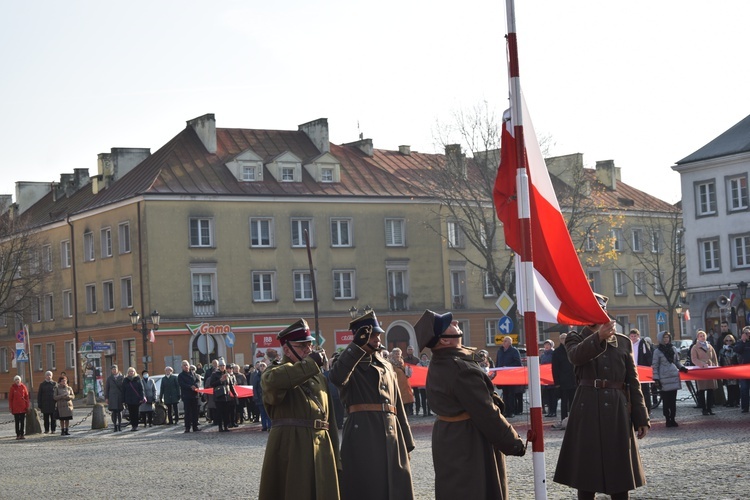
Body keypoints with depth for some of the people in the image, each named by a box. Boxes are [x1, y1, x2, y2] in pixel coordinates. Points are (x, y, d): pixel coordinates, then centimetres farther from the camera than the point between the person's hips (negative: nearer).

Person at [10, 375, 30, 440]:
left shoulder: (23, 387, 3)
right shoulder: (12, 387, -1)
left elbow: (26, 396, 5)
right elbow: (10, 398, 1)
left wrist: (27, 406, 1)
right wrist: (10, 407, -3)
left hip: (23, 407, 1)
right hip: (15, 408, -1)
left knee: (23, 421, 3)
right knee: (17, 422, 3)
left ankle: (22, 434, 9)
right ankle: (18, 435, 7)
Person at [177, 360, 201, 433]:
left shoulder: (193, 373, 15)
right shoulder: (181, 375, 2)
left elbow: (198, 381, 5)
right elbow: (182, 384, -11)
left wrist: (195, 386, -17)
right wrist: (190, 387, -22)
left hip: (195, 395, 4)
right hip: (186, 396, -4)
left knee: (195, 411, 5)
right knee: (187, 412, -6)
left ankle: (195, 426, 11)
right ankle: (187, 427, -5)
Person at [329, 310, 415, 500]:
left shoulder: (387, 367, 20)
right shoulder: (350, 365, 1)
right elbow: (336, 377, -25)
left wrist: (407, 443, 16)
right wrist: (357, 345, -29)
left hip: (391, 435, 6)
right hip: (362, 435, -6)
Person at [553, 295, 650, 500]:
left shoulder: (624, 342, 12)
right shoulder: (576, 339, 5)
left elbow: (633, 382, 10)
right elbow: (576, 356, -21)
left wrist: (641, 418, 4)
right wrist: (598, 337, -39)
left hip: (617, 411, 2)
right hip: (588, 409, -2)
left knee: (620, 472, 5)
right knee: (586, 470, -1)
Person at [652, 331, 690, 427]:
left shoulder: (673, 349, 13)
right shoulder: (657, 351, 1)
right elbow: (655, 366, 0)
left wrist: (682, 368, 2)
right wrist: (656, 379, -6)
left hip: (674, 377, 4)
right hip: (664, 379, -3)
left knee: (673, 399, 3)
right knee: (666, 400, -4)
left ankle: (672, 419, 9)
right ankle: (668, 419, 2)